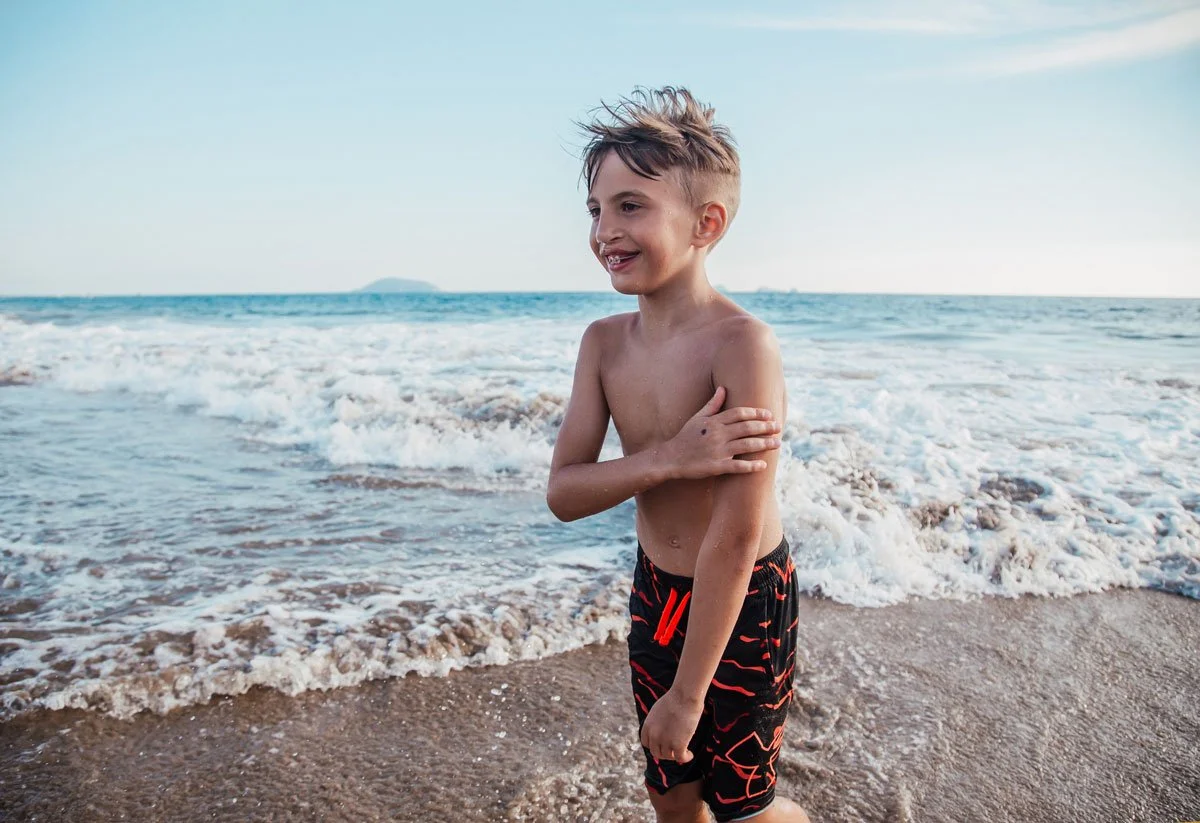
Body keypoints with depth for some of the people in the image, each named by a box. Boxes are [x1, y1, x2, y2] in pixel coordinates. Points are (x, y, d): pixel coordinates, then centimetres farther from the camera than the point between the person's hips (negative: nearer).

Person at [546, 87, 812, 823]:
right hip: (656, 594, 6)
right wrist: (671, 459, -29)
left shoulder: (742, 342, -28)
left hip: (744, 601, -5)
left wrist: (688, 693, -20)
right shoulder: (605, 341, -7)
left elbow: (736, 536, -27)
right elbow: (563, 494, -11)